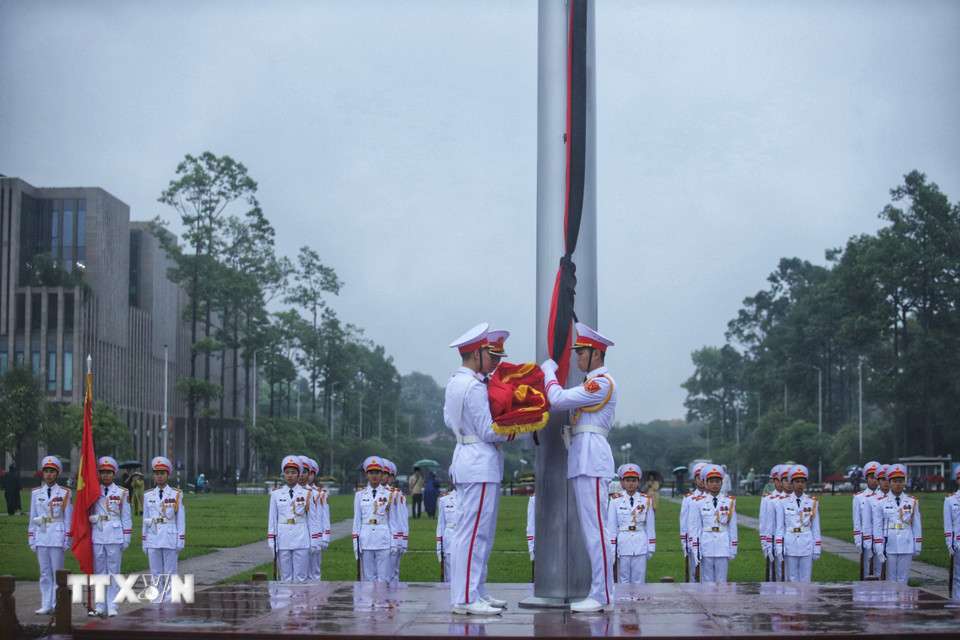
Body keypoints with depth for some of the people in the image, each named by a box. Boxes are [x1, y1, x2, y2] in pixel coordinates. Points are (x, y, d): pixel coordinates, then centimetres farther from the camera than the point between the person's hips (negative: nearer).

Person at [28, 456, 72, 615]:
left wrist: (68, 539, -3)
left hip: (57, 536, -3)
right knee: (44, 572, 5)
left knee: (57, 572, 0)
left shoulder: (64, 493, 2)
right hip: (41, 536, 3)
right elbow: (32, 518, 11)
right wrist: (31, 539, 7)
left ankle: (57, 605, 6)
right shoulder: (36, 493, 9)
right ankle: (46, 605, 9)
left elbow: (68, 518, 3)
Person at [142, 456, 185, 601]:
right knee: (156, 574, 6)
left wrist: (181, 541, -3)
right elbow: (145, 520, 12)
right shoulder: (148, 496, 9)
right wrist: (144, 543, 9)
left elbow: (181, 520, 3)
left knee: (170, 573, 1)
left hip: (170, 538, -2)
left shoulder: (176, 495, 3)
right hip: (153, 539, 2)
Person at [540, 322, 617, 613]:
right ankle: (599, 594, 14)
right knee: (591, 531, 11)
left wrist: (549, 371, 1)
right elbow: (561, 401, 19)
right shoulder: (593, 383, 23)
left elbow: (559, 398, -15)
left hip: (592, 460, -11)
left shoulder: (603, 382, -10)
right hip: (583, 461, 11)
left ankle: (602, 596, -10)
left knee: (595, 529, -10)